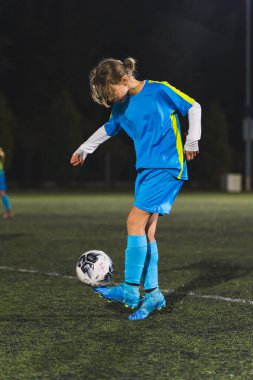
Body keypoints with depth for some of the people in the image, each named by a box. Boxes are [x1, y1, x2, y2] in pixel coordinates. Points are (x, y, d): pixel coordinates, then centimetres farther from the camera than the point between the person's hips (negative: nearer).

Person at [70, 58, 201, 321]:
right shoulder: (120, 106, 10)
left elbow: (193, 108, 0)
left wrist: (191, 142, -2)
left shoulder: (159, 90, -10)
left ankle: (130, 289, -12)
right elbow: (108, 129, 29)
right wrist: (83, 150, 31)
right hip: (145, 169, 7)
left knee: (135, 221, -15)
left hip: (168, 168, -7)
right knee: (146, 230, 1)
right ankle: (152, 294, 7)